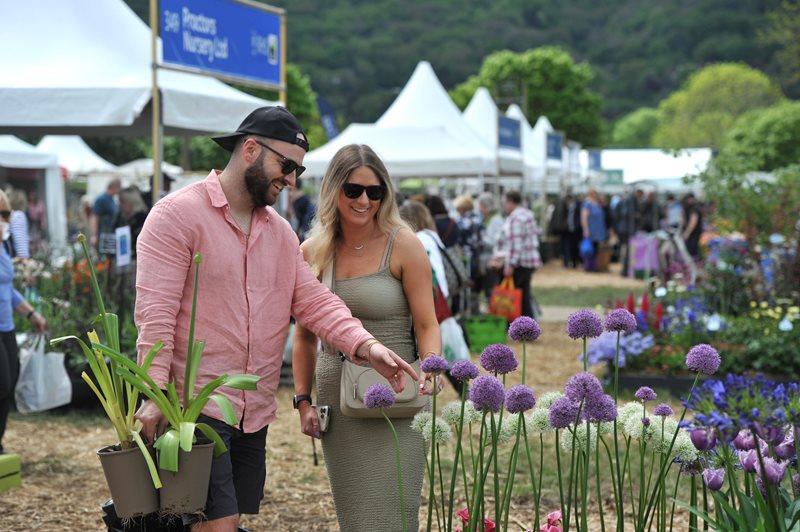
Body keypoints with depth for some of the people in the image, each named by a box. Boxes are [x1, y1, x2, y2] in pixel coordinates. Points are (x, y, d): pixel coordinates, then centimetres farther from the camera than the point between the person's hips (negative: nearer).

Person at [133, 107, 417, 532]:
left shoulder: (281, 232, 15)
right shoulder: (178, 215, -8)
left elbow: (314, 301, 8)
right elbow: (155, 312, -14)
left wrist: (364, 345, -10)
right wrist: (154, 393, -22)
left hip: (256, 414, 7)